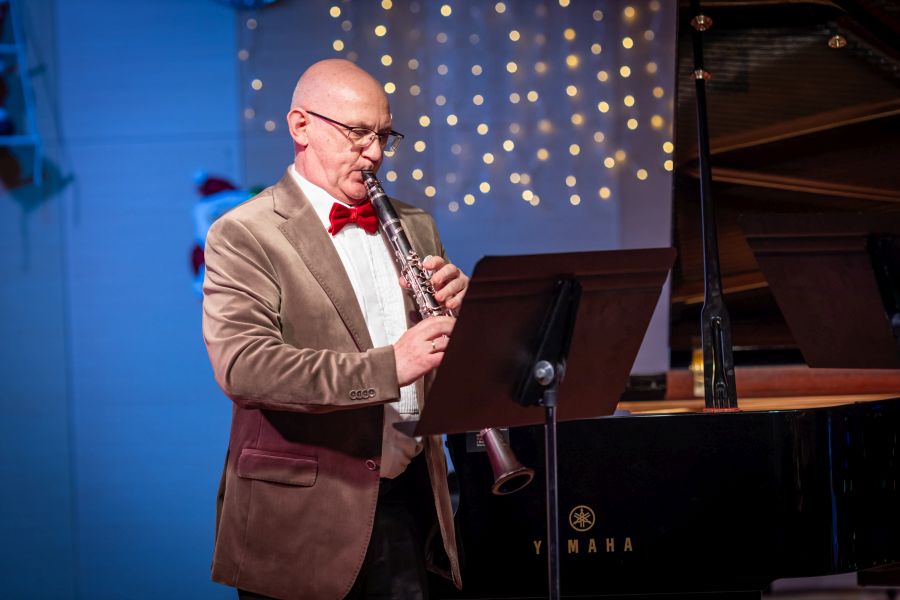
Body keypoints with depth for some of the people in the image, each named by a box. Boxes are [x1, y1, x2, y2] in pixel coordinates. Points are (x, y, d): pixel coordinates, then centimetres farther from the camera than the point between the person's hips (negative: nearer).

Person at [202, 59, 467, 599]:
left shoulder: (413, 226, 14)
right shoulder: (243, 236, -6)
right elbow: (242, 365, -21)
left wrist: (456, 306, -6)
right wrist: (386, 367, -29)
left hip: (406, 498, 5)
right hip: (301, 511, -5)